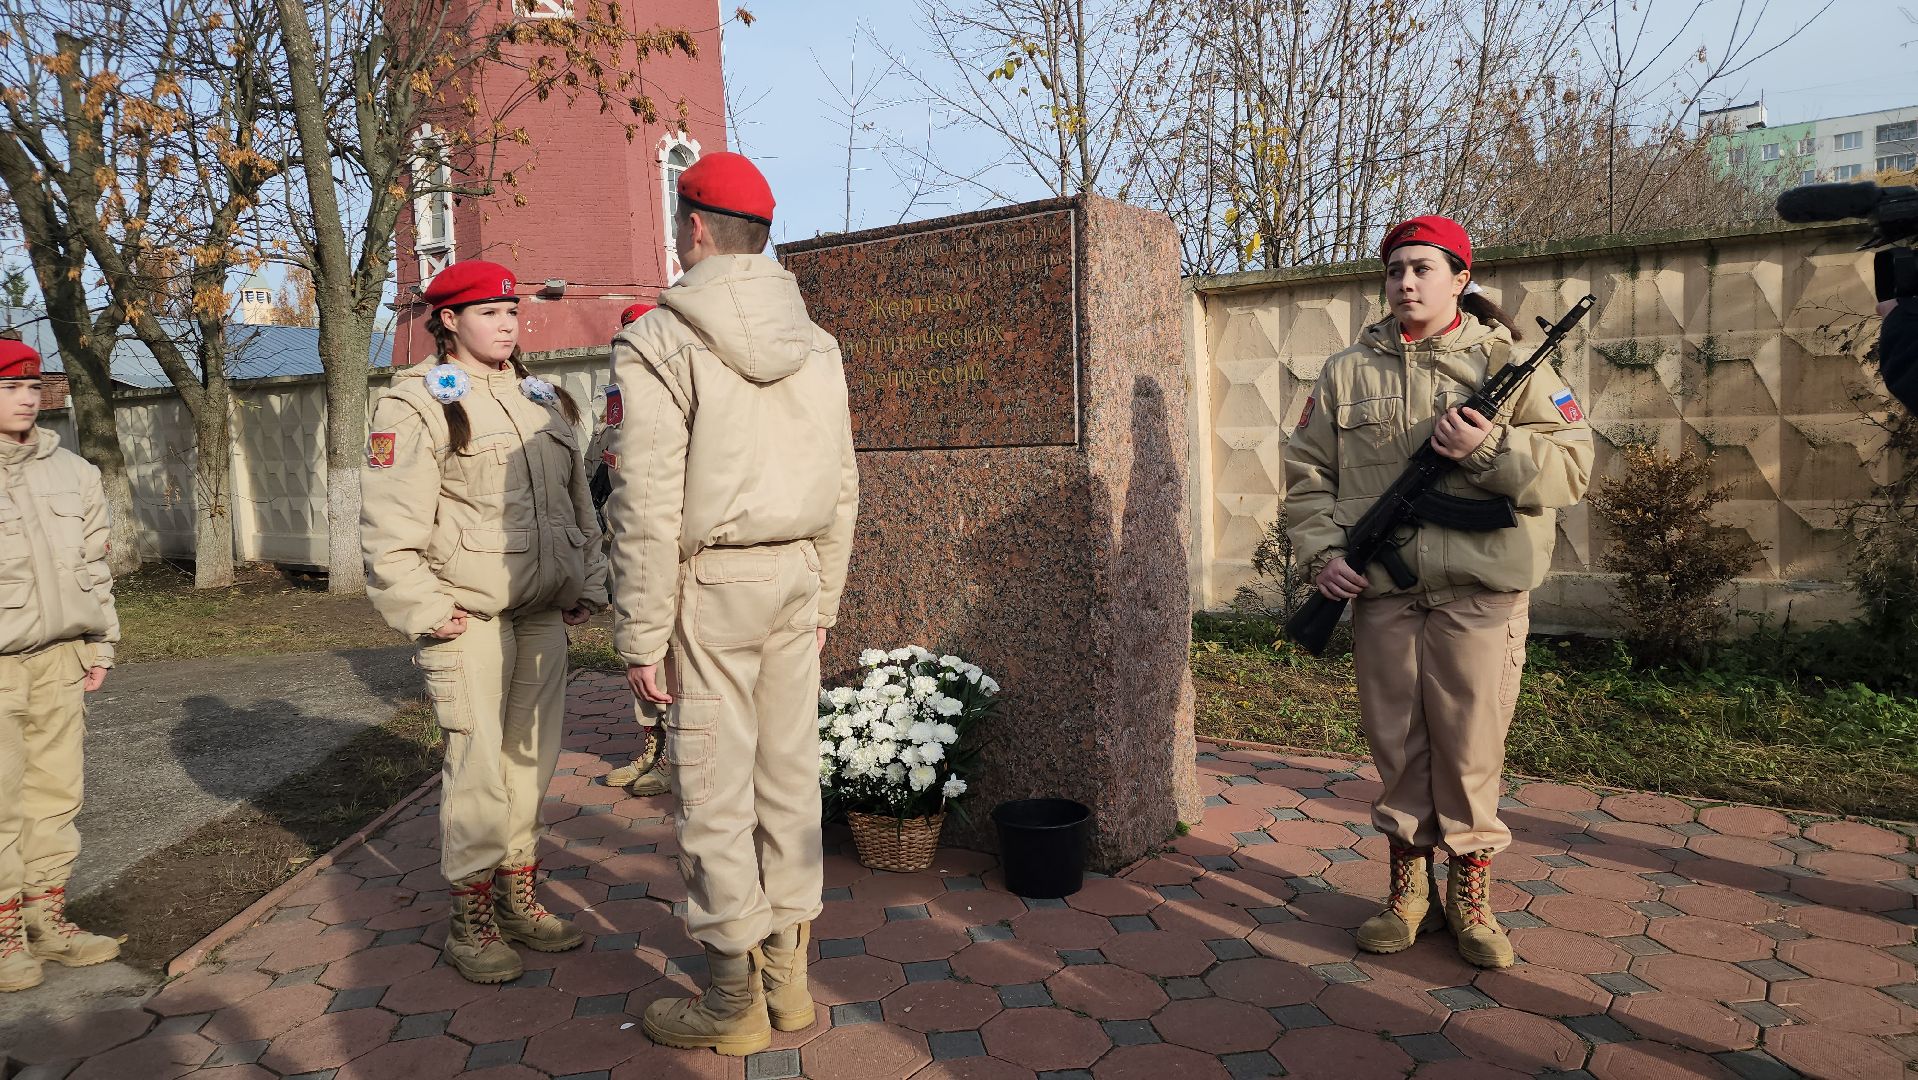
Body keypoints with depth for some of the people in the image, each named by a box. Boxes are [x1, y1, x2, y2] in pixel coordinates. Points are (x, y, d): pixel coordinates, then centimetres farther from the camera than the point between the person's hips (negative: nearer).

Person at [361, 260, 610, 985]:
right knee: (478, 766, -4)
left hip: (544, 614, 7)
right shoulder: (419, 404, -5)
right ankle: (471, 919, 12)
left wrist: (589, 584, 14)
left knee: (534, 757, 11)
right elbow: (389, 526, -10)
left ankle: (518, 896, 26)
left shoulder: (544, 401, 17)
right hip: (469, 620, -6)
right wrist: (427, 611, -13)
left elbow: (579, 502, 21)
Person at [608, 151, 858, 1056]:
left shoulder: (660, 341, -9)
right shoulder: (814, 343, 10)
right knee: (788, 772, 12)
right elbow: (843, 490, 11)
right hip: (798, 575, 7)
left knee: (714, 787, 3)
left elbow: (648, 506, -14)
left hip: (711, 583, -6)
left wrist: (641, 637, -9)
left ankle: (734, 1003, 14)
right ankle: (788, 975, 24)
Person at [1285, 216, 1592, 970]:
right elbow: (1308, 473, 10)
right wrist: (1322, 551, -4)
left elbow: (1572, 467, -1)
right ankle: (1408, 887, 26)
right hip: (1382, 596, 2)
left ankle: (1470, 896, 23)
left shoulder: (1509, 364, 4)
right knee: (1397, 746, 10)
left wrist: (1489, 448, -17)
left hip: (1479, 596, -1)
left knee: (1472, 750, 5)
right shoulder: (1347, 372, 9)